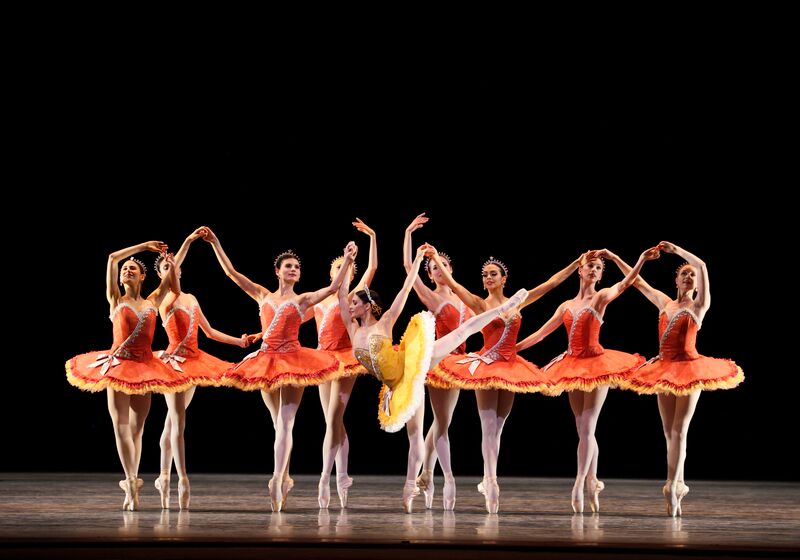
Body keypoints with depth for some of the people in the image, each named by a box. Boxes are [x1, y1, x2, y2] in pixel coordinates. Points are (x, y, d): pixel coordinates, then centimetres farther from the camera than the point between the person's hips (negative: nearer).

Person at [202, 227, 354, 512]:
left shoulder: (302, 299, 5)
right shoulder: (263, 295, 12)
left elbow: (332, 287, -10)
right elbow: (231, 272, 12)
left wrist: (347, 261, -19)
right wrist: (215, 244, 9)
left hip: (292, 361, -4)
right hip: (266, 361, 4)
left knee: (285, 423, -13)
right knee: (279, 424, 11)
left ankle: (277, 481, -22)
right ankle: (285, 479, 20)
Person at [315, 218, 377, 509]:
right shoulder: (320, 301, 14)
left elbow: (372, 268, -7)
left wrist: (373, 237, -8)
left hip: (345, 359, -6)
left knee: (333, 421, -13)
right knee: (334, 422, 7)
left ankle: (325, 479, -17)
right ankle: (342, 478, 12)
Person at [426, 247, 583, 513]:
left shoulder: (516, 302, 10)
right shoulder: (480, 304, 0)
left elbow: (551, 283, 12)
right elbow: (451, 283, -8)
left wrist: (578, 262, 13)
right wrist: (436, 259, -9)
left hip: (510, 367, 4)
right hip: (487, 366, -4)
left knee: (497, 428, 8)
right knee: (489, 427, -11)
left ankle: (487, 480, 15)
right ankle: (491, 481, -18)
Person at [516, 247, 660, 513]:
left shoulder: (601, 297, 0)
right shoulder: (567, 306, 14)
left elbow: (623, 284, -19)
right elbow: (541, 333, 18)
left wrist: (641, 260, -35)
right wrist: (512, 347, 16)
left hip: (596, 365, -5)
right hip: (573, 367, 5)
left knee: (587, 429, -10)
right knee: (583, 431, 8)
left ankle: (579, 485, -13)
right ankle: (592, 481, 17)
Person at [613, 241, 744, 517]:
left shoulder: (699, 305, -1)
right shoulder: (664, 303, 12)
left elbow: (702, 265, -15)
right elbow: (637, 281, 20)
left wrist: (676, 250, -8)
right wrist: (615, 258, 19)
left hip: (689, 369, -5)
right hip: (664, 370, 5)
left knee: (678, 431, -8)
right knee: (669, 433, 7)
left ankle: (671, 488, -9)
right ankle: (678, 484, 16)